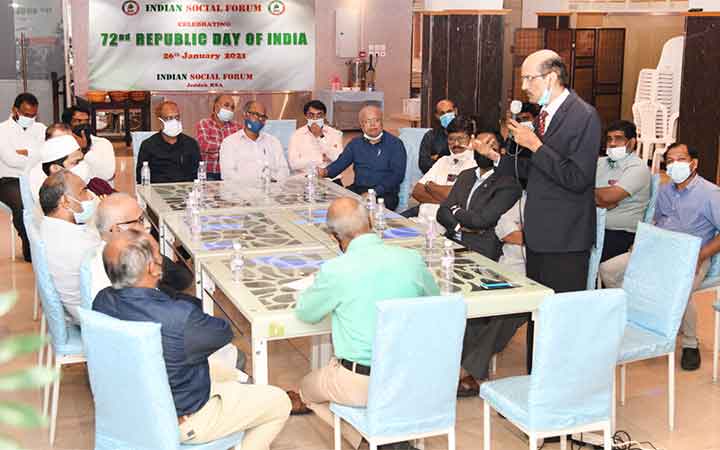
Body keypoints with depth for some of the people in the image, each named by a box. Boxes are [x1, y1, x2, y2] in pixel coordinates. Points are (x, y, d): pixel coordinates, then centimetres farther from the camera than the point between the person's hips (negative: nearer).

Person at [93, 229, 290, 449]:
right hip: (181, 422, -7)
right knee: (279, 403, 11)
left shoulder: (102, 301, -16)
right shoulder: (180, 317, -38)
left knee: (230, 373, 32)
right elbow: (224, 333, -15)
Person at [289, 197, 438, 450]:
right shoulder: (412, 259, -8)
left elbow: (305, 313, 1)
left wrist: (321, 287, 20)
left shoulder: (335, 271, -19)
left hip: (360, 385, -5)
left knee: (308, 388, 26)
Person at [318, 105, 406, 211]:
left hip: (384, 193, -4)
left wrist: (375, 192, -20)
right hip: (357, 189, 4)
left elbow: (398, 174, -8)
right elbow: (340, 163, 9)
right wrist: (326, 171, -15)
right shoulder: (355, 144, 17)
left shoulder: (395, 144, 1)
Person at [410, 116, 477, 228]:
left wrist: (429, 185, 5)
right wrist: (441, 199, -6)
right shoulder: (443, 161, 21)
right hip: (422, 219, 7)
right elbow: (416, 191, 12)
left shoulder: (474, 165, -2)